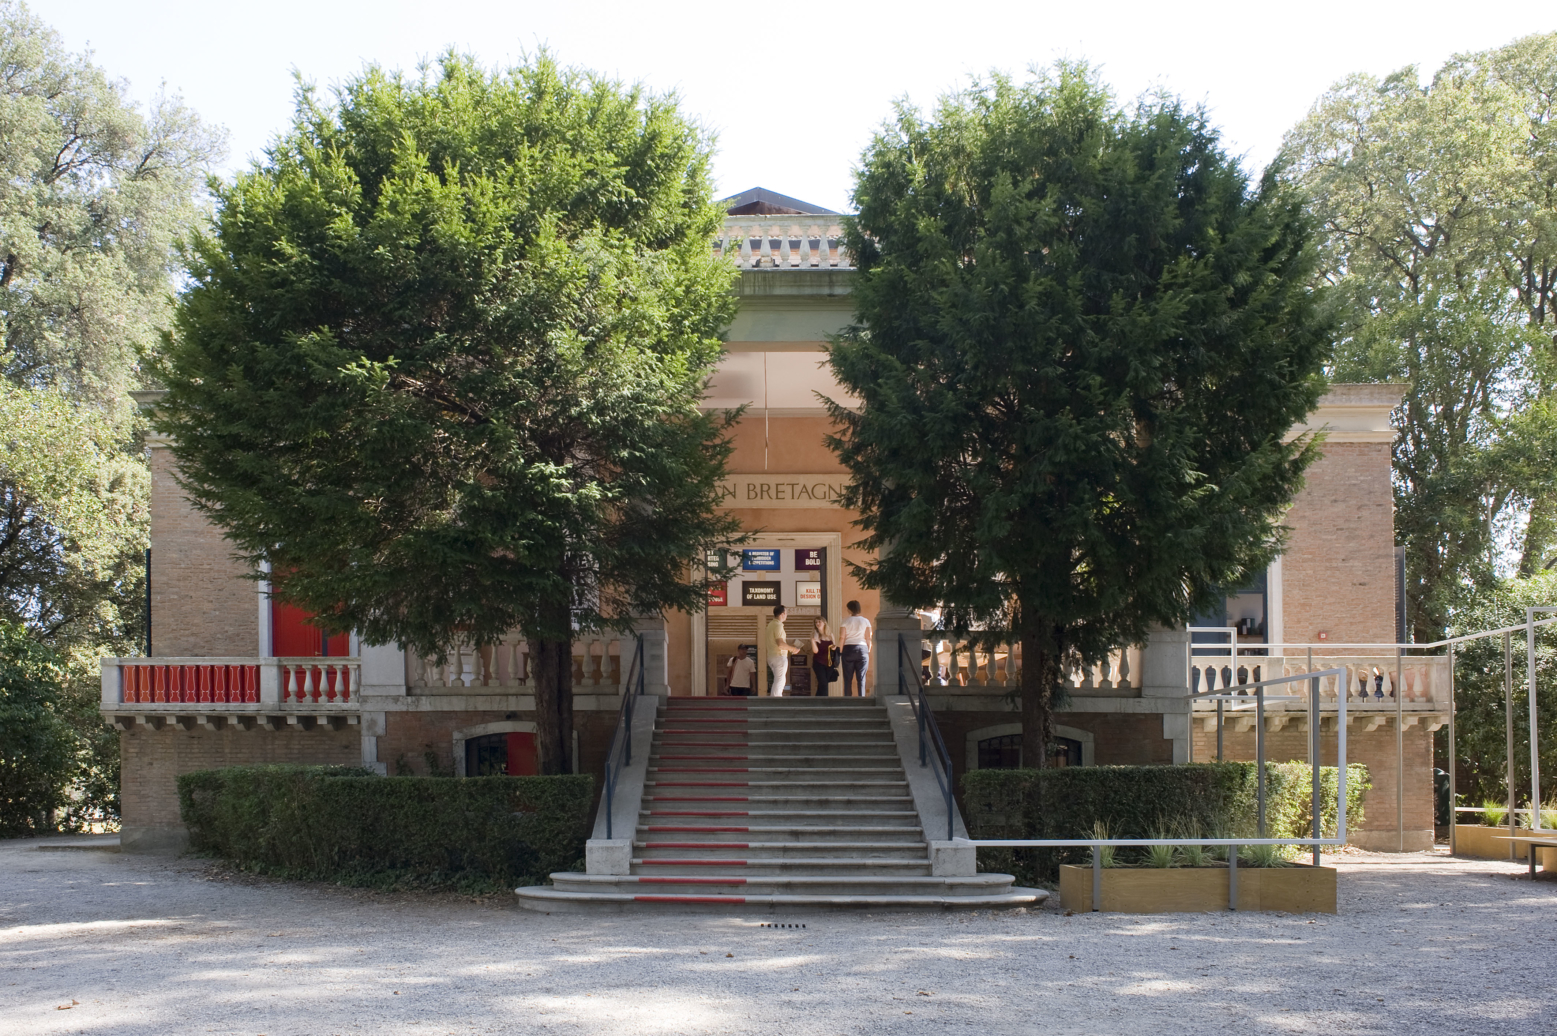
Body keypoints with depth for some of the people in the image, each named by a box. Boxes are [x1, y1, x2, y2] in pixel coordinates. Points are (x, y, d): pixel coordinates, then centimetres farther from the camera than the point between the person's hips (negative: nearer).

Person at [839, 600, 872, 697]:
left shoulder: (846, 621, 2)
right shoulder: (865, 621, 5)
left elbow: (842, 638, -2)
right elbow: (868, 638, 3)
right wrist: (868, 651, 10)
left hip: (848, 649, -1)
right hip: (862, 649, 1)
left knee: (847, 678, 2)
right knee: (861, 678, 1)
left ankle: (847, 697, -1)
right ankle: (861, 697, -6)